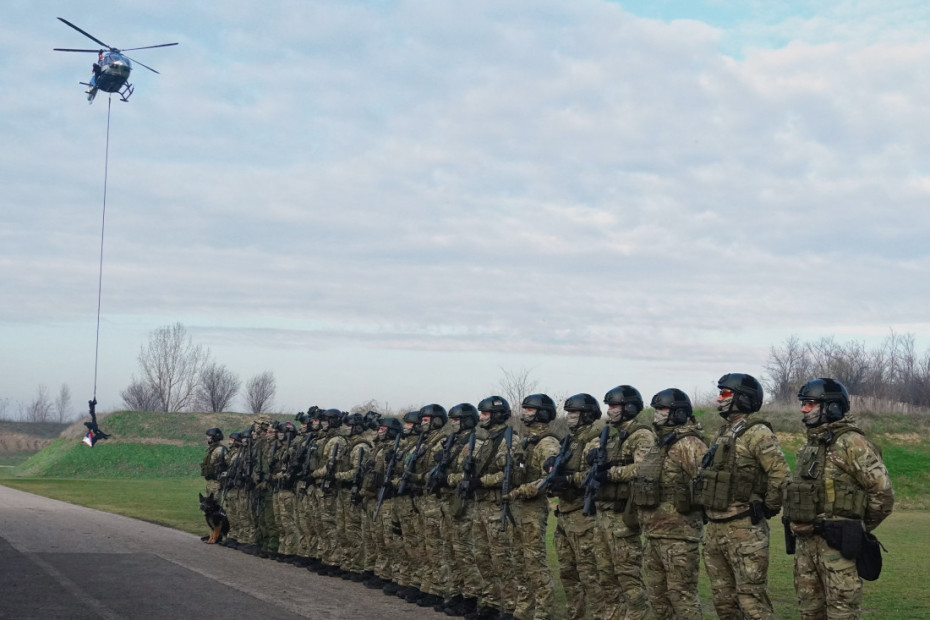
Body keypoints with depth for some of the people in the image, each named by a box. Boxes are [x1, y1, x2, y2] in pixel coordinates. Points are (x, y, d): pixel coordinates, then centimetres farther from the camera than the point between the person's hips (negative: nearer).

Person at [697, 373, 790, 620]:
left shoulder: (757, 434, -12)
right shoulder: (724, 433, 16)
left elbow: (780, 475, -19)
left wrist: (769, 508, -11)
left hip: (744, 529, -9)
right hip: (714, 528, 9)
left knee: (751, 599, -8)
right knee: (724, 599, 14)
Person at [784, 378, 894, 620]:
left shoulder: (851, 443, -12)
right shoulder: (810, 445, 16)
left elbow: (883, 492, -13)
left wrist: (858, 528, -2)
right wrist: (797, 523, 15)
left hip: (837, 545, -9)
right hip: (804, 542, 9)